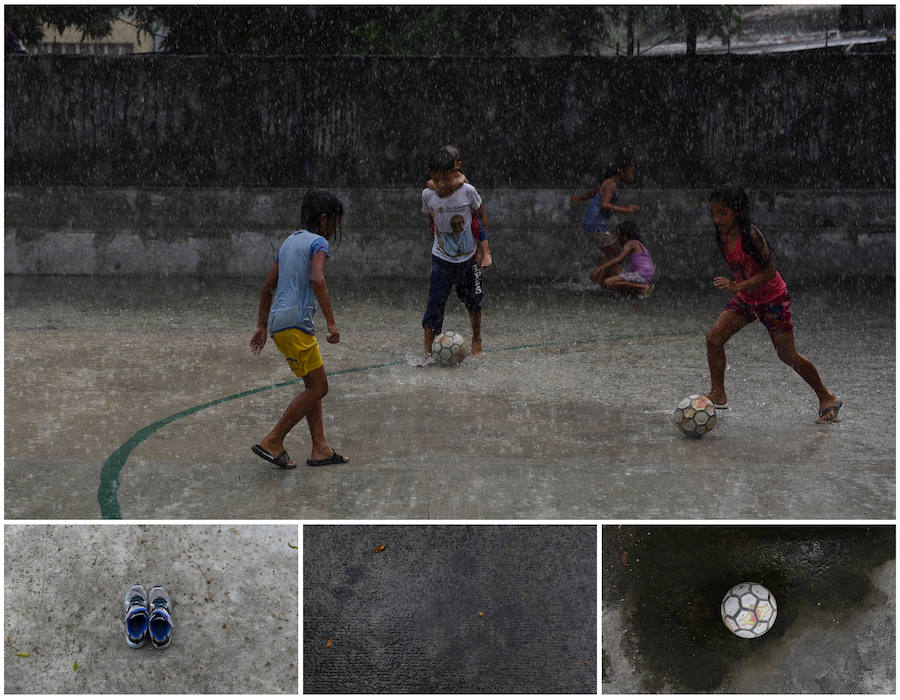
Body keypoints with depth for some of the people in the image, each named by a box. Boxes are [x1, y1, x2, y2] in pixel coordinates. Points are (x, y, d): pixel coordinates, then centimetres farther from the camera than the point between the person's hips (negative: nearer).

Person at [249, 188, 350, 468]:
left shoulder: (290, 241, 21)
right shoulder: (319, 243, -5)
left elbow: (268, 287, 24)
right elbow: (317, 280, -24)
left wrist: (262, 326, 28)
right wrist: (331, 323, -24)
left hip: (277, 320, 9)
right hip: (295, 322, -9)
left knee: (315, 385, 15)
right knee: (317, 387, -3)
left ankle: (320, 449, 14)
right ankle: (272, 442, -1)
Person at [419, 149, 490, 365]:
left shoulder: (467, 191, -17)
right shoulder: (428, 195, -10)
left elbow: (482, 216, -3)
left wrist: (483, 249, -5)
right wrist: (438, 242, 11)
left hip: (468, 257, 0)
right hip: (441, 258, 1)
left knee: (473, 300, 14)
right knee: (435, 302, -9)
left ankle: (476, 339, 38)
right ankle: (427, 352, -6)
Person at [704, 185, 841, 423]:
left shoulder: (751, 234, -26)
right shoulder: (723, 236, -4)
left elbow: (769, 271, -27)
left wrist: (737, 286, -33)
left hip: (772, 299, -7)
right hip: (745, 298, 7)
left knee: (787, 355, 0)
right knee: (713, 337, -10)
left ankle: (827, 398, 18)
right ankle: (718, 395, 3)